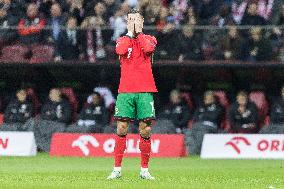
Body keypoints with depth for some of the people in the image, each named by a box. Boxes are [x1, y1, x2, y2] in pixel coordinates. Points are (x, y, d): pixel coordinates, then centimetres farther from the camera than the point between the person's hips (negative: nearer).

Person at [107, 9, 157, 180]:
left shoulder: (149, 39, 11)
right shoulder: (123, 40, 14)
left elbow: (148, 48, -13)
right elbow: (120, 50, -10)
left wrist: (139, 32, -1)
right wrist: (130, 33, -1)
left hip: (145, 91, -1)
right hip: (125, 90, 1)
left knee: (145, 129, -3)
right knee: (122, 129, -5)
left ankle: (144, 170, 4)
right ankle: (117, 169, -2)